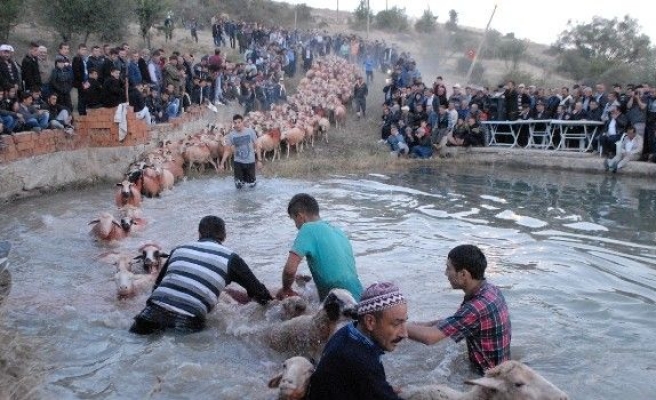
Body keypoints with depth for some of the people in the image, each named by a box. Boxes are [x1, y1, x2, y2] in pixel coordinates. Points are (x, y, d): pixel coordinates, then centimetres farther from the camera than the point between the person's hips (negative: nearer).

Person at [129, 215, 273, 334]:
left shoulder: (179, 249, 21)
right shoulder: (230, 258, 10)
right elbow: (256, 289, 15)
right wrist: (269, 300, 36)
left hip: (157, 306, 4)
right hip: (188, 320, -4)